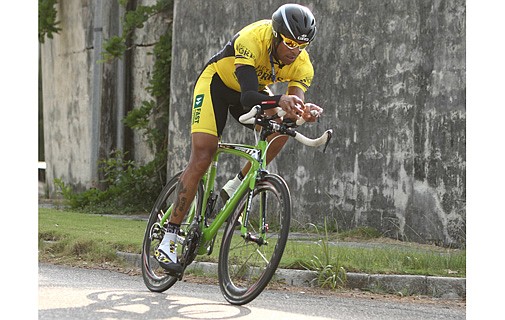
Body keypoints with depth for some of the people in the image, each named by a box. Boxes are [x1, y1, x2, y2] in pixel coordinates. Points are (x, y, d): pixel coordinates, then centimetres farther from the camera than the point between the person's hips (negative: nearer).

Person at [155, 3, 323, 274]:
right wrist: (279, 101, -63)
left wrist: (305, 110, -52)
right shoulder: (252, 39, -37)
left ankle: (235, 188, -6)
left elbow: (296, 100, -28)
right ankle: (167, 242, -11)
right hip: (217, 83, -5)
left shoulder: (302, 64, -22)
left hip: (253, 90, 5)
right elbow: (249, 98, -45)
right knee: (201, 158, -15)